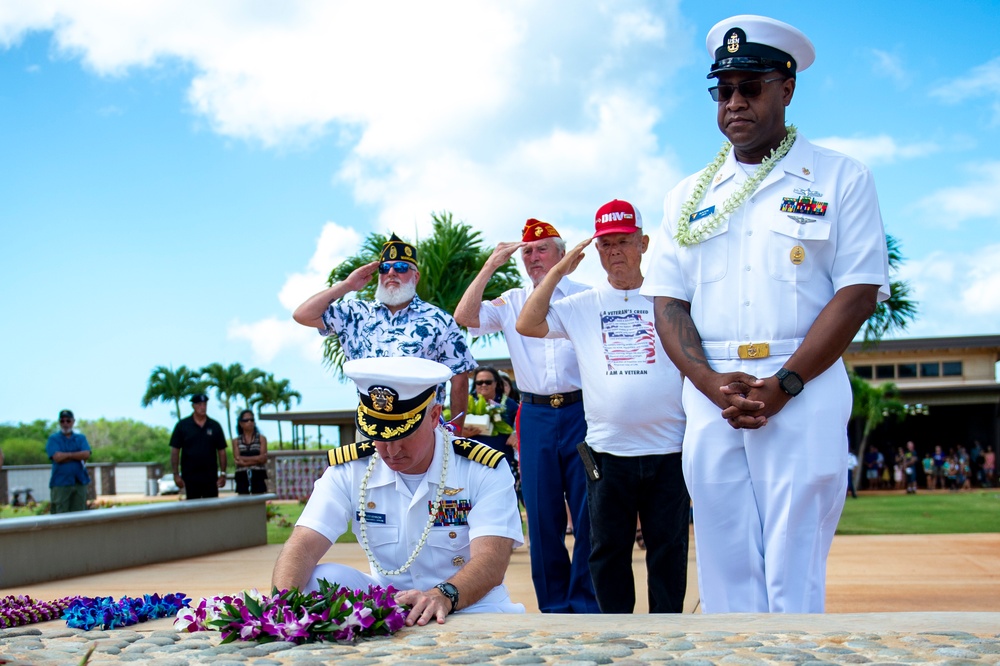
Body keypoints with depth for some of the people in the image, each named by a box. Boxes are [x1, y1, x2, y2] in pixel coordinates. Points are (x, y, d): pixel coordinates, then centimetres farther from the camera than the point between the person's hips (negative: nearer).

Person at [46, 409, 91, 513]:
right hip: (60, 484, -3)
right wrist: (77, 456, -2)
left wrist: (67, 455, -7)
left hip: (80, 482, 3)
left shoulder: (81, 438, 13)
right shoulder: (53, 438, 6)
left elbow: (86, 454, -4)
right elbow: (57, 457, -10)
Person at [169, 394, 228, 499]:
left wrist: (223, 474, 1)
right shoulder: (182, 425, 2)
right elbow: (175, 451, 1)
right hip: (189, 478, -1)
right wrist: (176, 474, -6)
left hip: (211, 478, 1)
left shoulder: (215, 426, 7)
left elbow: (221, 451, 8)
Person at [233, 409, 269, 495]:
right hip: (243, 478, 1)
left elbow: (263, 458, -4)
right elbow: (237, 460, -3)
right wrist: (256, 459, -10)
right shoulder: (236, 441, 10)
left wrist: (244, 459, -9)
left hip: (258, 477, -1)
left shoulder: (261, 439, 7)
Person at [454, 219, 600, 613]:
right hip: (535, 416, 2)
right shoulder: (511, 302, 12)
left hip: (581, 411, -2)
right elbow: (464, 317, -2)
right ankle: (554, 607, 15)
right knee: (543, 518, 5)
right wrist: (490, 266, -3)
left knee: (588, 515, -3)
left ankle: (587, 606, 6)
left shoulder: (587, 297, 6)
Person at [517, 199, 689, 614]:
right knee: (608, 550, 8)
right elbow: (527, 325, -1)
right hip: (608, 451, 1)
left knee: (669, 548, 5)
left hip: (669, 450, -1)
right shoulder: (581, 306, 10)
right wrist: (559, 270, -1)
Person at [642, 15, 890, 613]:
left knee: (794, 578, -6)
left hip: (805, 396, -3)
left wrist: (784, 385, -13)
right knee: (725, 572, 4)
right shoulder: (689, 197, 16)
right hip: (710, 400, 3)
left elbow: (858, 292, -2)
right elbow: (668, 303, 10)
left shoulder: (841, 180, 6)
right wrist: (711, 384, -8)